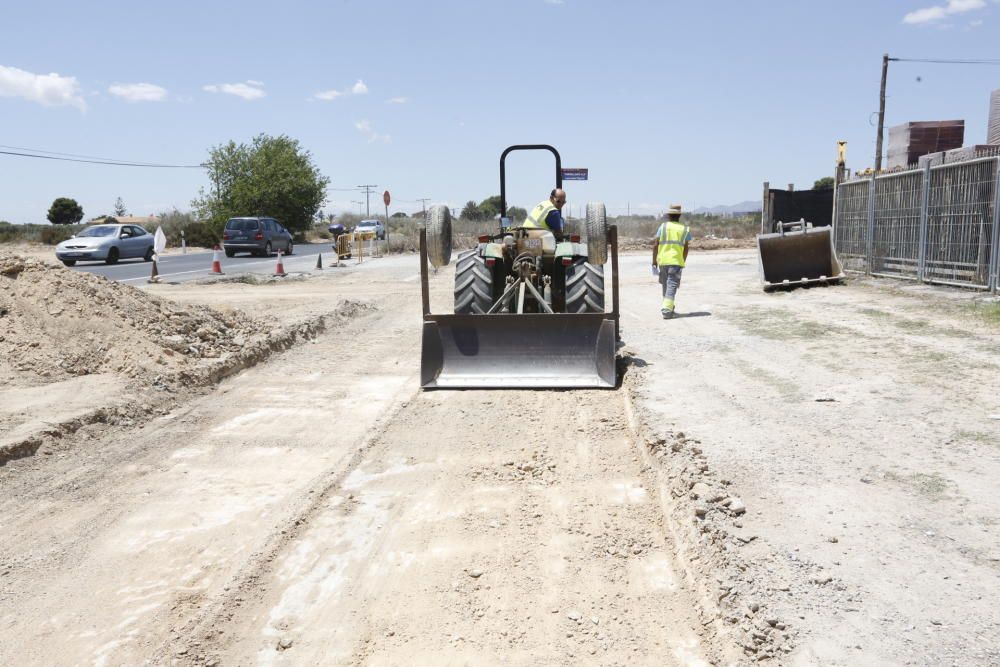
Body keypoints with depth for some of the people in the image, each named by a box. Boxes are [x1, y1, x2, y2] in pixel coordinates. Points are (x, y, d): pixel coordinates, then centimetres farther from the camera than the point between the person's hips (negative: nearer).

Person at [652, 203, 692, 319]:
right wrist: (683, 262, 18)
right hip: (676, 261, -2)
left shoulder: (663, 226, 3)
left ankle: (668, 307, 29)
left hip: (662, 261, 2)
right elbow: (686, 248, 5)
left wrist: (654, 261, 5)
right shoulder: (685, 229, 5)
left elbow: (655, 245, -1)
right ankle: (666, 310, -18)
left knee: (666, 284, 17)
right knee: (672, 285, -5)